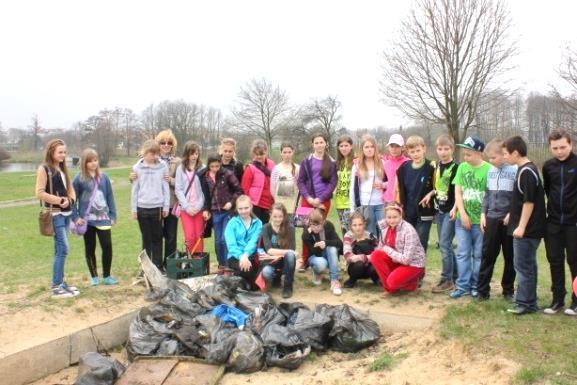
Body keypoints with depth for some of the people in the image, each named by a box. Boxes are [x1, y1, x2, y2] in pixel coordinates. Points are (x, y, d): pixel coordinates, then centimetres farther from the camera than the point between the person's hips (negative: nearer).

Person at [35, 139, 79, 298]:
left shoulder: (62, 169, 15)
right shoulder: (44, 169, -8)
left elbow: (70, 188, 17)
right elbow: (39, 193, -15)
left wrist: (70, 200, -3)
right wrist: (60, 200, -14)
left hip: (66, 213, 8)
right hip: (54, 214, -8)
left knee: (60, 249, 12)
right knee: (63, 249, -11)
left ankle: (59, 282, 20)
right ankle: (57, 287, -4)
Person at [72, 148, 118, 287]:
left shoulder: (103, 177, 3)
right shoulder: (79, 179, -5)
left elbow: (110, 196, 7)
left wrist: (113, 215, 4)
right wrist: (76, 217, -8)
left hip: (103, 218, 2)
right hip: (87, 220, -2)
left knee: (107, 246, -2)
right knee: (90, 248, 9)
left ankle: (107, 276, 13)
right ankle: (94, 276, 22)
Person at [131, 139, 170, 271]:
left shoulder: (163, 166, 0)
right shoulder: (137, 168, 1)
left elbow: (166, 188, 2)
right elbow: (135, 189, 5)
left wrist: (166, 206, 0)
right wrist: (134, 209, 5)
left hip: (157, 207, -1)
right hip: (142, 208, 1)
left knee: (157, 238, 7)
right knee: (146, 238, 9)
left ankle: (158, 266, 15)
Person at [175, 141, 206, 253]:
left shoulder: (202, 168, 2)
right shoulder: (181, 168, 4)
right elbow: (178, 190, 1)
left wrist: (198, 206, -9)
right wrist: (187, 207, -8)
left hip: (199, 208, 0)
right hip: (185, 208, 0)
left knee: (199, 237, 2)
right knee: (189, 237, -7)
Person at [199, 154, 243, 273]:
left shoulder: (227, 174, -8)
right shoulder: (204, 177, 3)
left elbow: (239, 190, -4)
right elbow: (205, 194, 11)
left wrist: (231, 202, -13)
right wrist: (205, 209, 4)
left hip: (228, 211, -4)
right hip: (215, 212, 4)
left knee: (225, 239, -8)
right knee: (218, 240, 9)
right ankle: (221, 264, 23)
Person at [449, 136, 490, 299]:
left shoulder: (489, 170, -9)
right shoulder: (462, 167, 3)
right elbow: (458, 192, 2)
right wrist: (462, 214, -6)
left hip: (480, 220, -3)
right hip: (462, 219, 3)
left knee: (479, 255, 8)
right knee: (462, 253, 5)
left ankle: (475, 285, 19)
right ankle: (462, 285, 12)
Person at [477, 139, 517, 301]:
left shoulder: (515, 170, -9)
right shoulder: (490, 171, 8)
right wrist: (483, 213, 6)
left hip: (508, 220, -4)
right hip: (491, 219, 4)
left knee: (510, 257, 7)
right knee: (487, 255, 6)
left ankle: (508, 290, 18)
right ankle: (482, 289, 11)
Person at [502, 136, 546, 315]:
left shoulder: (526, 171, -16)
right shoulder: (526, 170, 13)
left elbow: (529, 201, -20)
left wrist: (521, 226, -20)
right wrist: (512, 215, 22)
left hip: (527, 229, -10)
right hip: (527, 228, 10)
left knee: (523, 266, -4)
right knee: (527, 265, 13)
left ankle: (525, 303, 3)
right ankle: (529, 302, 21)